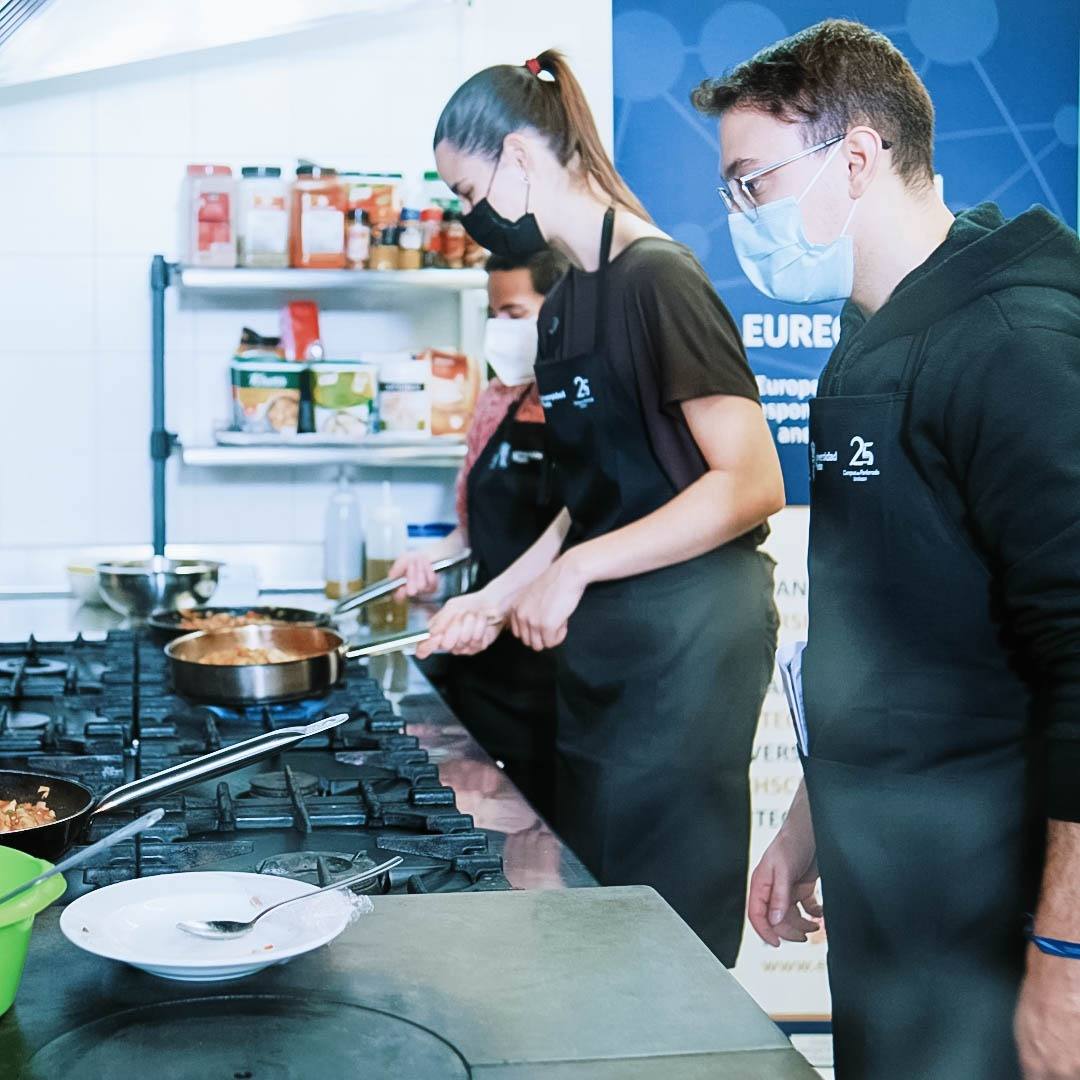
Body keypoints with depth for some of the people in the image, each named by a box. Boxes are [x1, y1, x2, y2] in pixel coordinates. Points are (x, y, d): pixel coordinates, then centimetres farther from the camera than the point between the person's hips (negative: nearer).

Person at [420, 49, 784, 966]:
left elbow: (752, 483, -21)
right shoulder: (566, 302, 12)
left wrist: (574, 569, -20)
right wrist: (496, 598, 11)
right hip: (600, 646, 9)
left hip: (685, 639, -9)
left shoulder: (657, 278, -15)